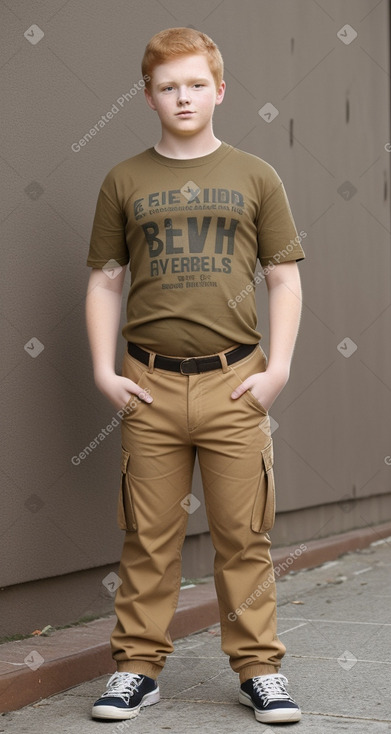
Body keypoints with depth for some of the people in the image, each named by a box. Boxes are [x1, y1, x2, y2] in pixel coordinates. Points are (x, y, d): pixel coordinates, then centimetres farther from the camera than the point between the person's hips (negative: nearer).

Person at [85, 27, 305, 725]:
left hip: (234, 382, 0)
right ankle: (138, 664, 18)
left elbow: (285, 280, 8)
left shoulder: (255, 177, 8)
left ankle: (257, 667, 16)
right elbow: (104, 280, 11)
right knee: (149, 536, 6)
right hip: (150, 385, 1)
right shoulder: (125, 181, 9)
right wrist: (104, 371, 1)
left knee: (243, 534, 4)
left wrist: (278, 367, -3)